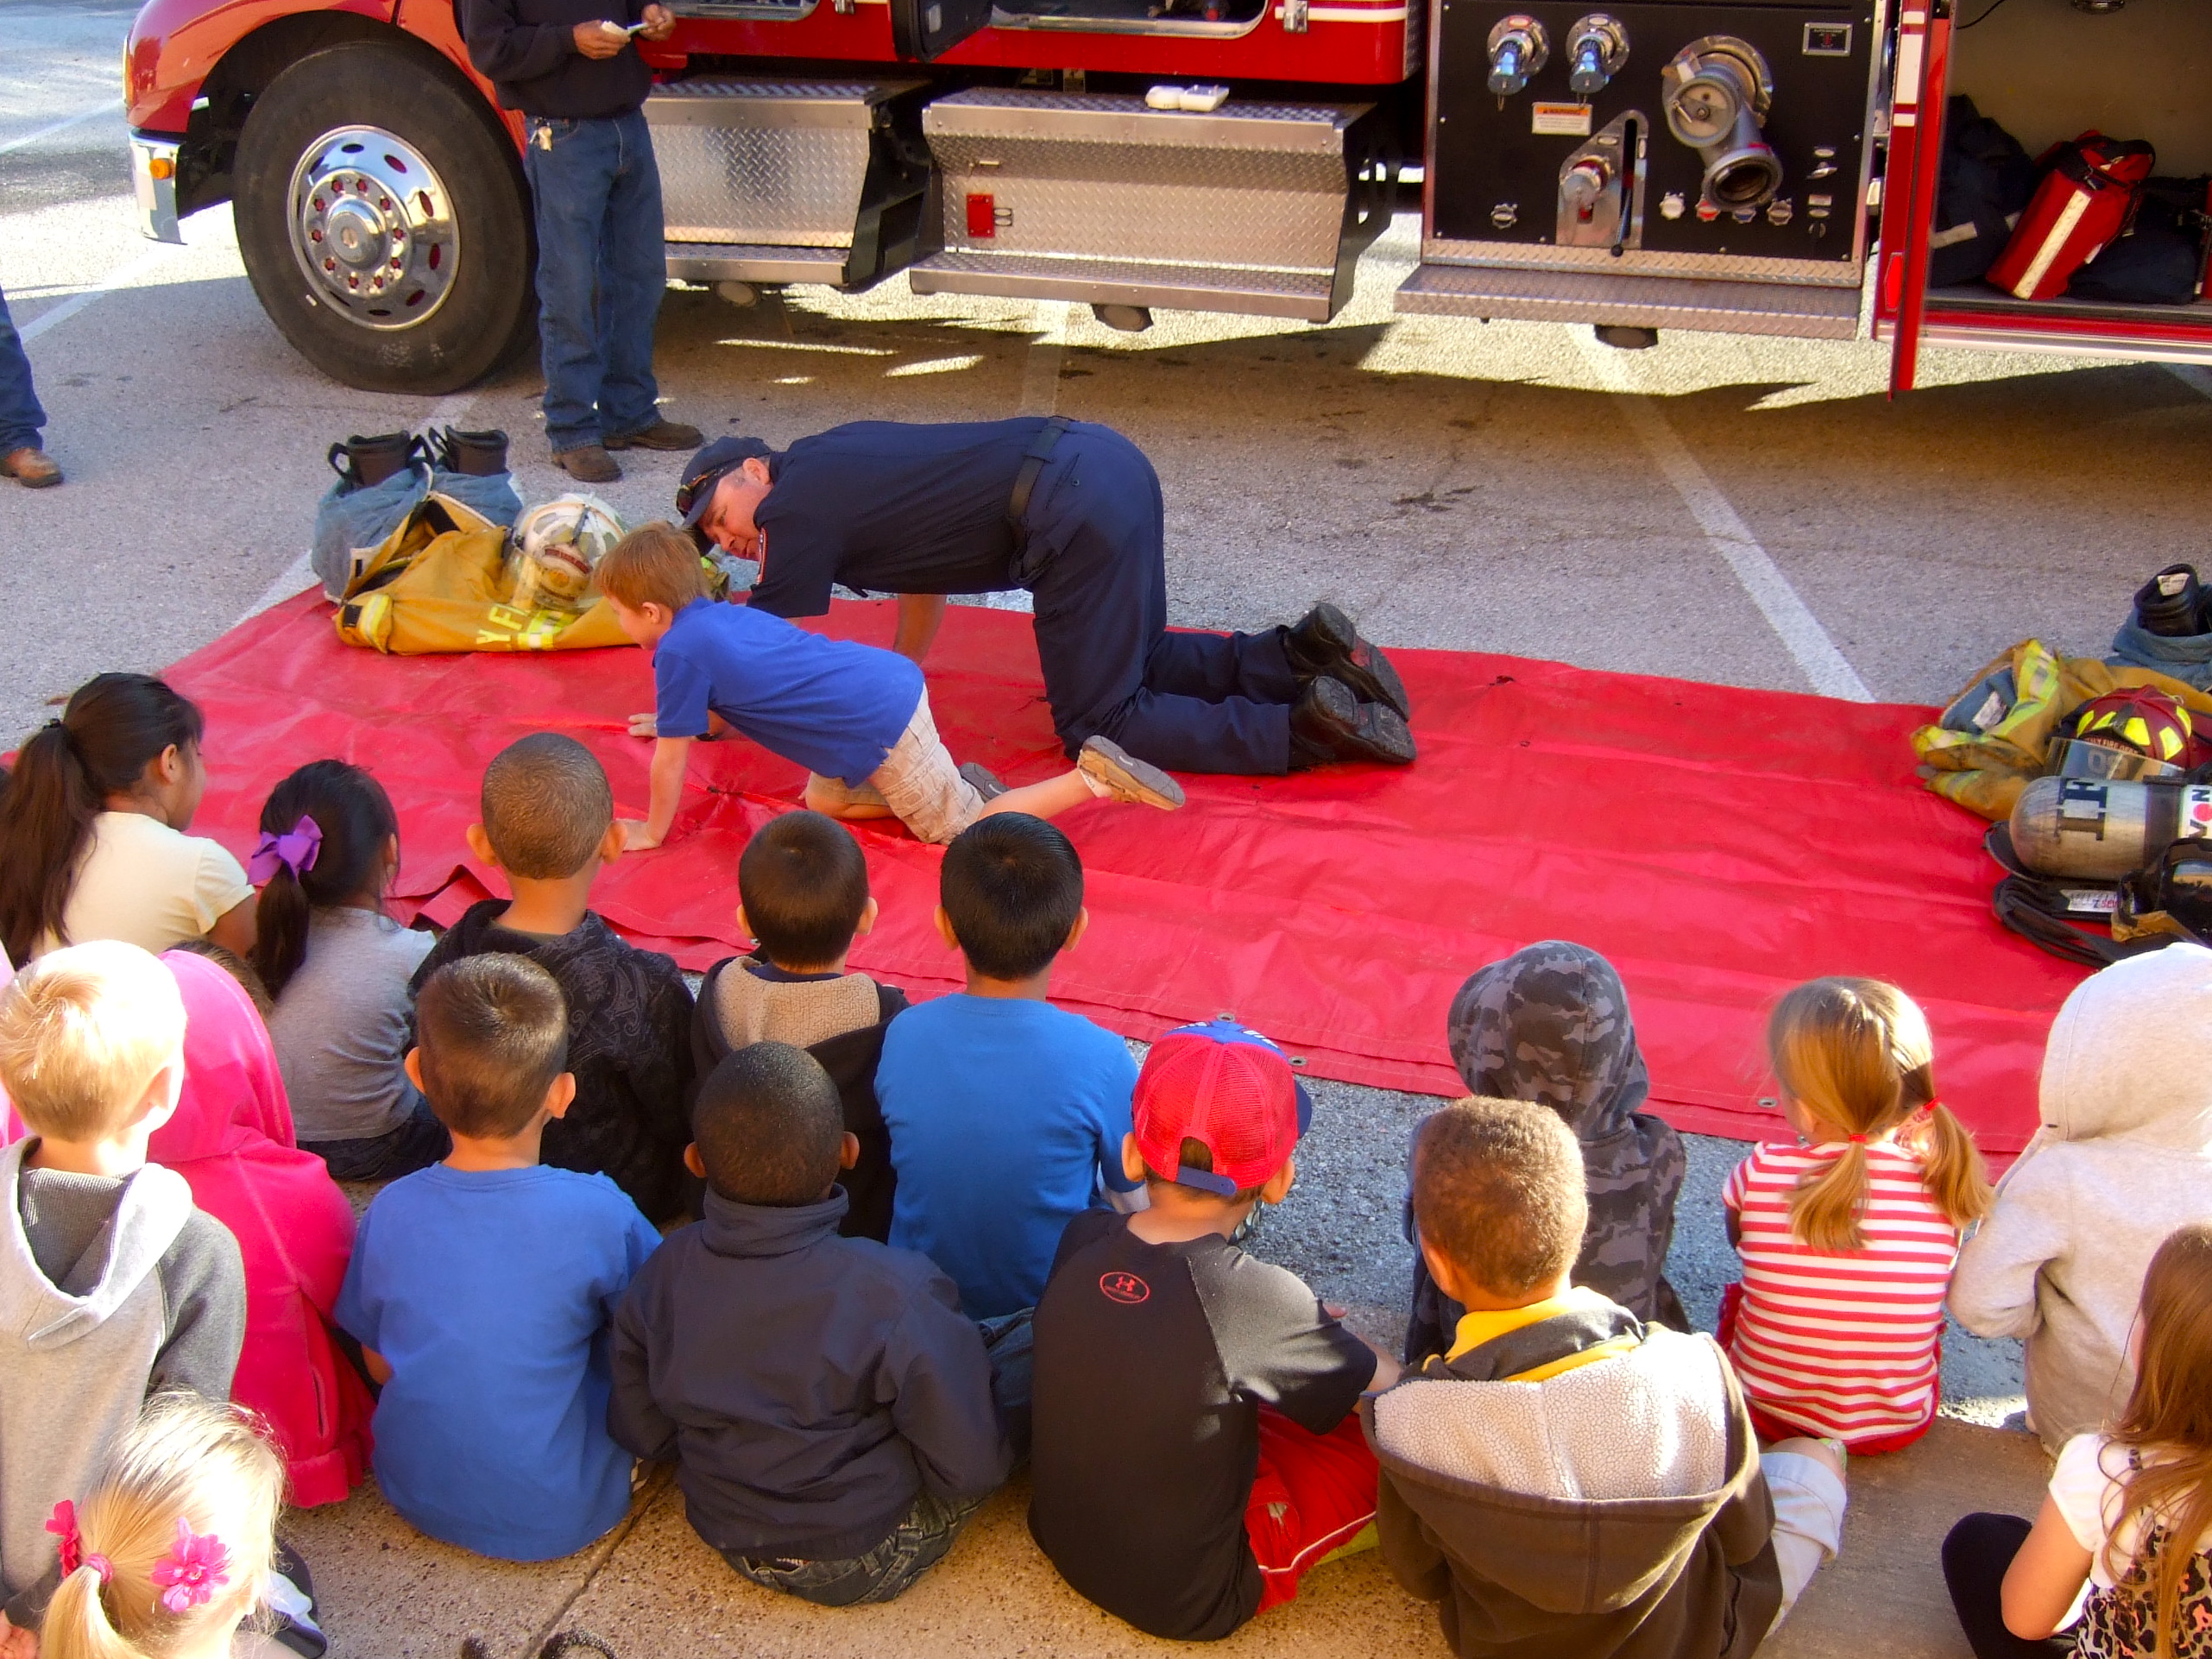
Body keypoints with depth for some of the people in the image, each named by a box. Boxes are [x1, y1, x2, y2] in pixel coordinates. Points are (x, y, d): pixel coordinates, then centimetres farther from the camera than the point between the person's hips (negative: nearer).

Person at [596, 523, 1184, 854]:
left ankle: (1092, 778, -3)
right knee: (824, 802, 23)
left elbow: (670, 760, -6)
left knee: (964, 831, 5)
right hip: (890, 681, 9)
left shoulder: (679, 652, -12)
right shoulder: (722, 613, 14)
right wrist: (680, 721, 44)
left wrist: (651, 832, 7)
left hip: (881, 724, -9)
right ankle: (958, 784, 13)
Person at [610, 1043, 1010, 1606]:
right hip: (865, 1565, -5)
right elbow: (971, 1469, -23)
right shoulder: (894, 1292, -30)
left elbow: (642, 1433, -2)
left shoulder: (662, 1275, -16)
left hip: (733, 1542, 5)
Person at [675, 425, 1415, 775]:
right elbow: (927, 554, 35)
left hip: (1076, 514, -10)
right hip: (1104, 458, 10)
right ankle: (1304, 656, 12)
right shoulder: (832, 459, 25)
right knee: (1138, 665, 26)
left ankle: (1310, 728, -11)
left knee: (1099, 725, 0)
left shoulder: (797, 513, 0)